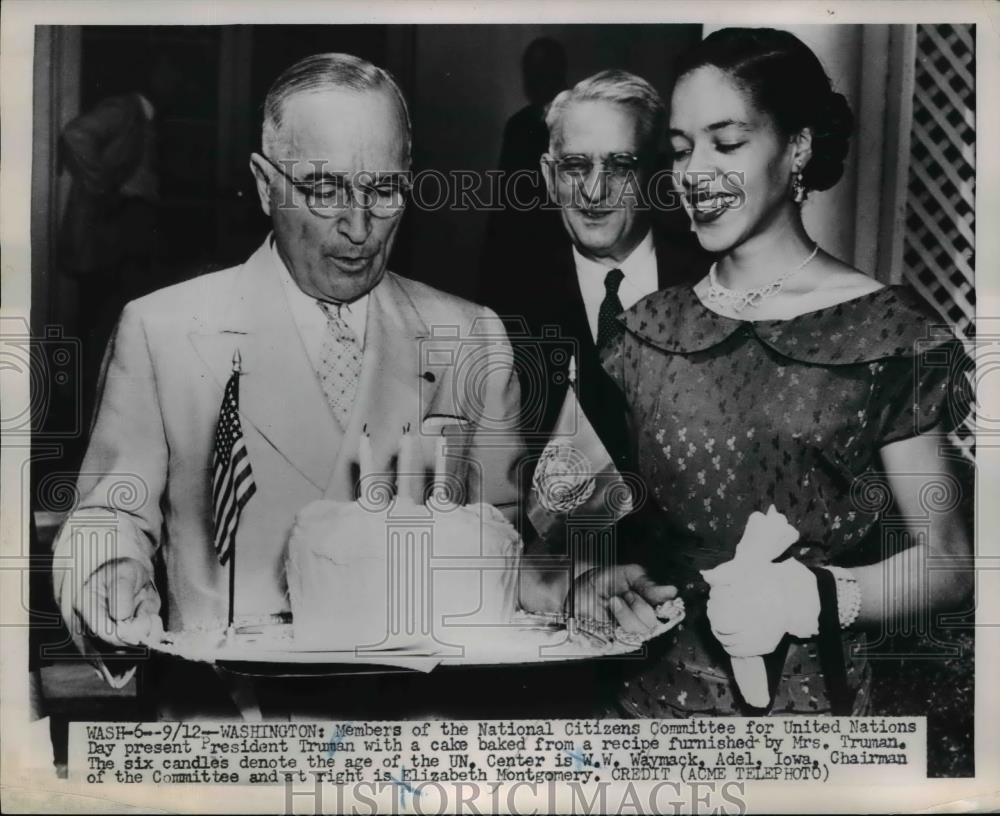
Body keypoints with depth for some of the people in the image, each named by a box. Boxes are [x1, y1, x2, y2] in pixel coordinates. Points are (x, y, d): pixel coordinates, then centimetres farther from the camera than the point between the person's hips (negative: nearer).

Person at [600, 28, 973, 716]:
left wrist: (816, 595, -21)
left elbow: (945, 562, -6)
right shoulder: (651, 325, 2)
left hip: (810, 699, -3)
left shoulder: (887, 332, -9)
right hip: (655, 684, 4)